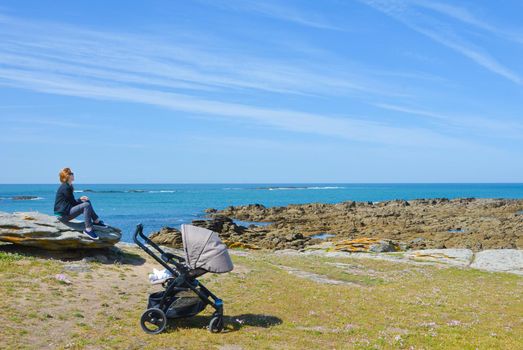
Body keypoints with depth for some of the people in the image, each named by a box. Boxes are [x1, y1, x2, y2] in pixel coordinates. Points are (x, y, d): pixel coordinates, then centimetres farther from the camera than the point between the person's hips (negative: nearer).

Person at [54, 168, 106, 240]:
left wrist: (80, 199, 3)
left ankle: (96, 220, 5)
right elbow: (73, 202, -12)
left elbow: (72, 201, 18)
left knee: (87, 202, 11)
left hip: (67, 211, 11)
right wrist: (81, 200, 6)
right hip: (63, 214, -11)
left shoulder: (67, 186, 16)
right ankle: (88, 229, -26)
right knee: (86, 205, -24)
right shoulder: (66, 188, -16)